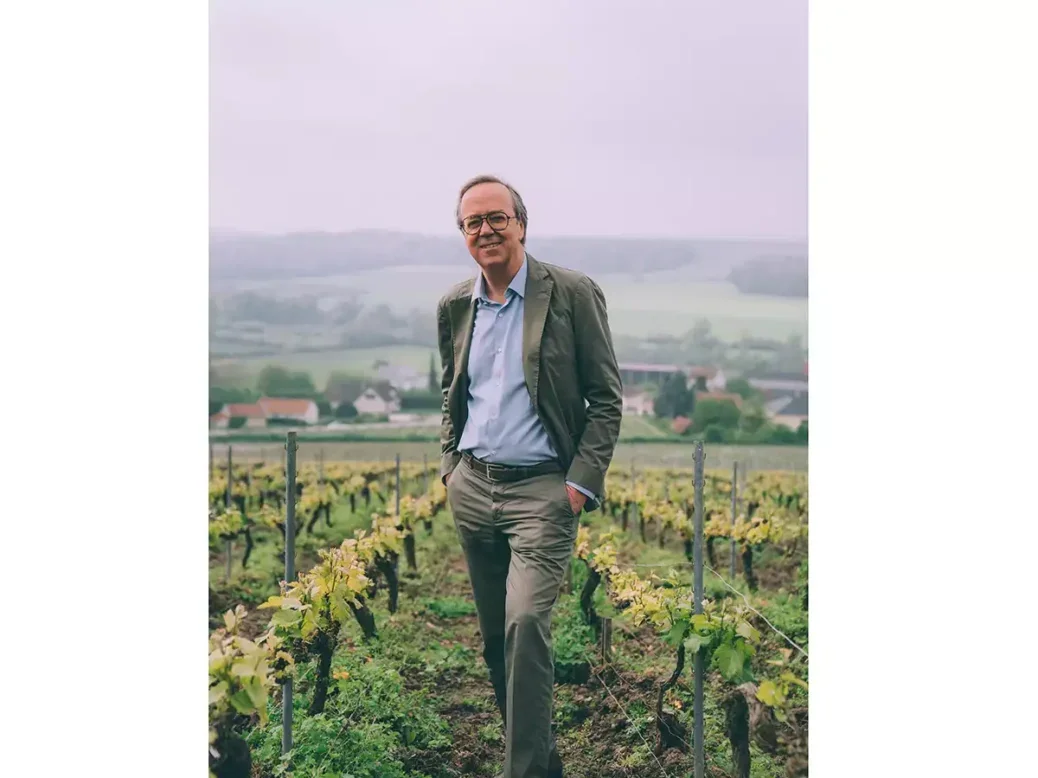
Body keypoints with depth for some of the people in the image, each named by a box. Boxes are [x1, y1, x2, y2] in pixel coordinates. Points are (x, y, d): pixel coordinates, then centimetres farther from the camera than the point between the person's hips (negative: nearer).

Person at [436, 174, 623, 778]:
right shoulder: (454, 306, 9)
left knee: (526, 623, -19)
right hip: (472, 486, 6)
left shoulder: (574, 294, -6)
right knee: (495, 636, 12)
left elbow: (607, 399, -5)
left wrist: (582, 482, -11)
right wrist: (450, 467, 13)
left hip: (542, 489, -5)